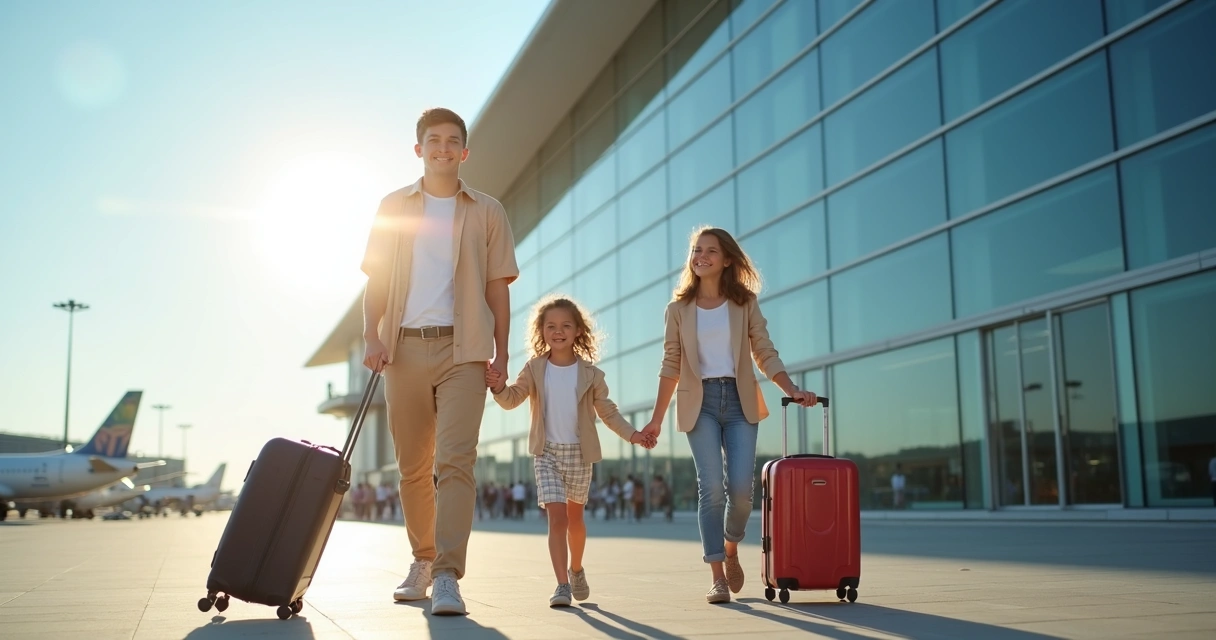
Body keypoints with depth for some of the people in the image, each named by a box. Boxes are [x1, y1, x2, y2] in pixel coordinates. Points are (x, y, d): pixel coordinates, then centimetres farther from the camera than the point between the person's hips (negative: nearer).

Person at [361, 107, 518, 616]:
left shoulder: (486, 212, 9)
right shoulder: (394, 207, 12)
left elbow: (497, 286, 7)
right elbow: (376, 280, 9)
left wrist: (500, 351, 1)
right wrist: (371, 338, -4)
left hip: (463, 349, -2)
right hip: (404, 347, 2)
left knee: (454, 459, -13)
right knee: (413, 465, 9)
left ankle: (447, 577, -14)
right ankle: (422, 561, 26)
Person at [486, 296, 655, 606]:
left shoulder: (590, 373, 0)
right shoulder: (535, 369, 0)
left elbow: (607, 411, 5)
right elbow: (512, 399, -8)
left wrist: (631, 434, -6)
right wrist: (500, 387, -29)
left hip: (579, 453, 1)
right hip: (547, 453, -1)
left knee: (574, 517, 15)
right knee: (556, 517, -13)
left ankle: (576, 569, 39)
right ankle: (562, 584, -11)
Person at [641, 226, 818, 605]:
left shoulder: (745, 303, 8)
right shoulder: (679, 308, 8)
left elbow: (766, 355, 7)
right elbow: (671, 366, 8)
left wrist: (792, 391, -7)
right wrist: (657, 419, 3)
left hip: (740, 400, 1)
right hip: (699, 402, 0)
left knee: (740, 488, -7)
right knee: (711, 487, -10)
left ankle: (731, 549, 23)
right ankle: (717, 577, -3)